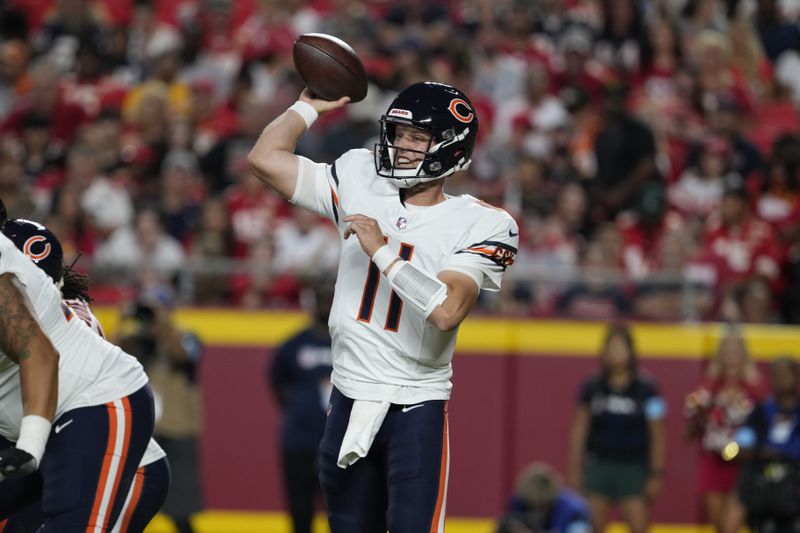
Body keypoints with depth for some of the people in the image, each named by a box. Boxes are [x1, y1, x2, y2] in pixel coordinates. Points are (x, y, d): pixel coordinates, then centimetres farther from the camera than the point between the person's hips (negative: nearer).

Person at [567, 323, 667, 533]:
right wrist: (574, 468, 5)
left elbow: (657, 436, -1)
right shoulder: (592, 388, 3)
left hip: (633, 468, -2)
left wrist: (656, 474, -4)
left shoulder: (646, 390, -3)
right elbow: (579, 430, 9)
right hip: (598, 466, 2)